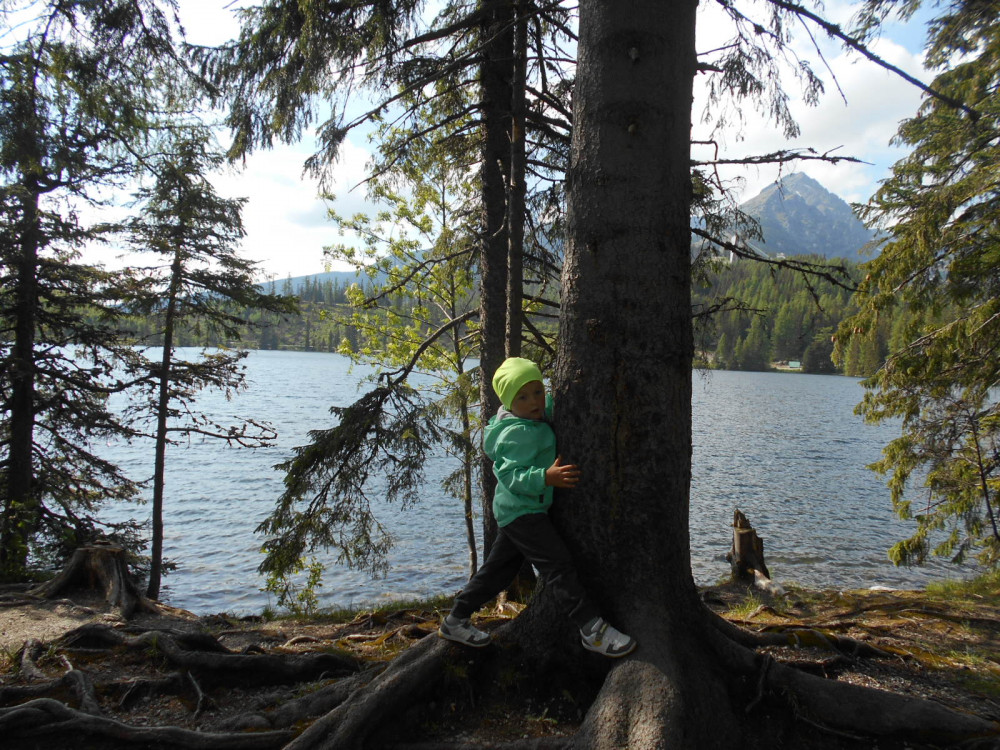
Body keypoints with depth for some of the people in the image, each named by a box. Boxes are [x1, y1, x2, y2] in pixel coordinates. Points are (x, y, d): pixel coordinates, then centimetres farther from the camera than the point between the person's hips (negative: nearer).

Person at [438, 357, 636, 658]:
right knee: (559, 566, -12)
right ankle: (593, 630, -10)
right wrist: (546, 477, -41)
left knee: (499, 569, 17)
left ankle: (455, 621, 28)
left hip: (517, 511, 11)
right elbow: (510, 474, -30)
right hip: (522, 511, -11)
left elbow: (551, 406, 28)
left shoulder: (537, 420, 8)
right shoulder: (518, 433, -22)